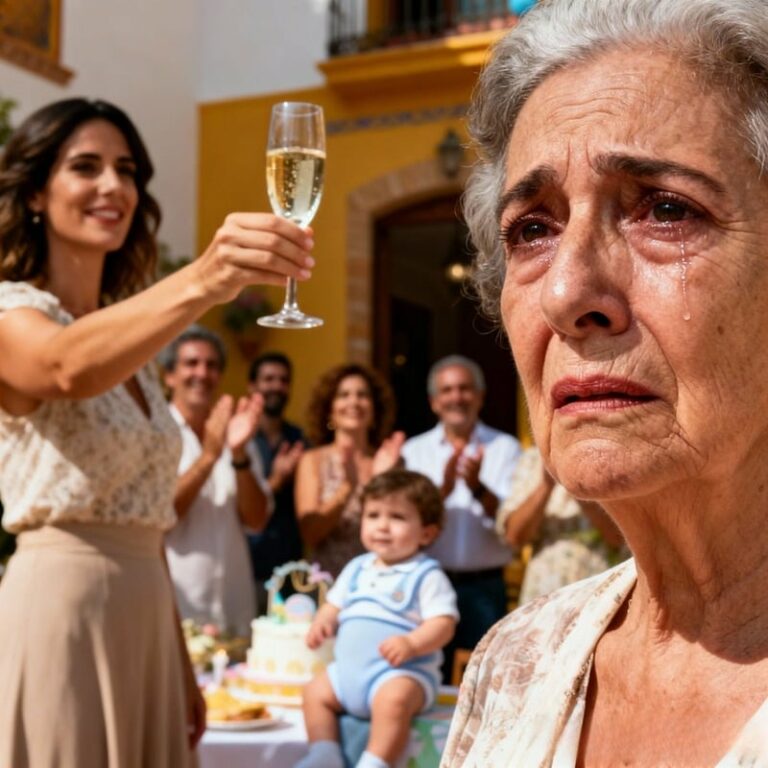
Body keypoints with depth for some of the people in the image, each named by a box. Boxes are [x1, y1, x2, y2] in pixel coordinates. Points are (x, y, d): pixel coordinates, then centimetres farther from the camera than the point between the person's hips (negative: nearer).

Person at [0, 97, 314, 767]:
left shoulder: (130, 343, 14)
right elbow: (68, 367, -33)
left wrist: (183, 671, 14)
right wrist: (200, 283, -49)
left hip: (145, 616, 7)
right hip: (59, 605, -7)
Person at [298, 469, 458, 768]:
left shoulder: (426, 575, -6)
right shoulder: (357, 569, 14)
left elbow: (443, 623, -14)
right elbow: (334, 605, 22)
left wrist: (411, 644, -31)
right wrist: (322, 621, -1)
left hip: (403, 672, -8)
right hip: (350, 669, 8)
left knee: (393, 699, -34)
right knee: (316, 691, 3)